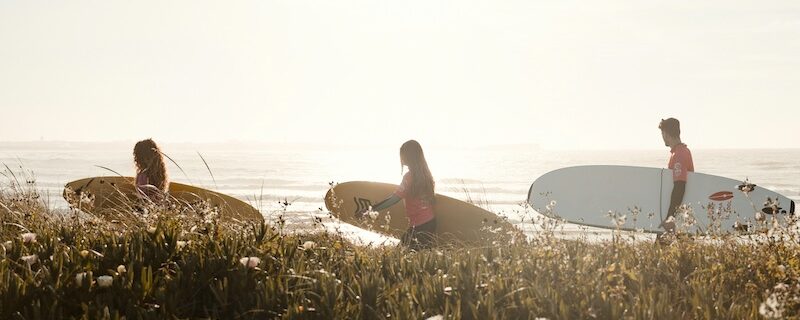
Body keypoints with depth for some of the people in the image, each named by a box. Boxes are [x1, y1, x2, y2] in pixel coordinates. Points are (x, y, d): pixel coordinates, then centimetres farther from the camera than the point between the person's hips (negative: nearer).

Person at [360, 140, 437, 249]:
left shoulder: (409, 177, -17)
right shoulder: (425, 173, 6)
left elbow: (393, 200, -20)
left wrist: (370, 210, -17)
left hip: (419, 226, -8)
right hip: (431, 221, 8)